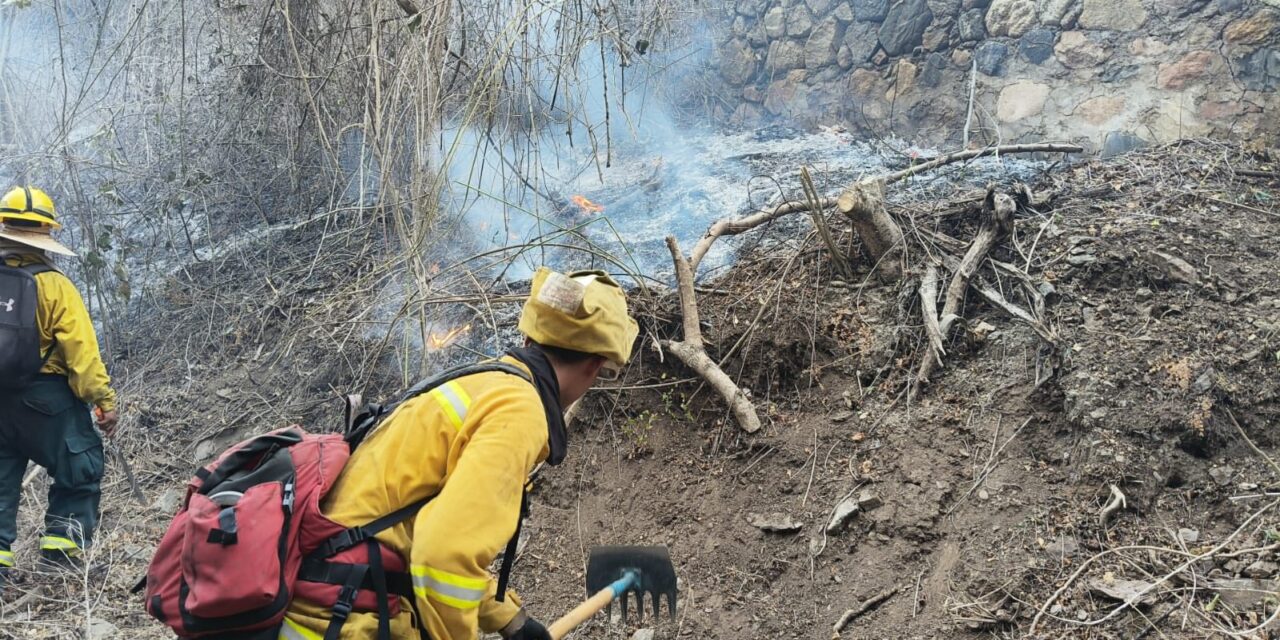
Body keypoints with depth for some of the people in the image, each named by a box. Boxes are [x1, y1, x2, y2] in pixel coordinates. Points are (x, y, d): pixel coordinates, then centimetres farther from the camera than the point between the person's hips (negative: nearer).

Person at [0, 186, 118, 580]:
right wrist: (105, 401, -10)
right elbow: (82, 349, -15)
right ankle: (62, 543, 9)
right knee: (80, 469, 13)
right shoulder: (53, 285, -13)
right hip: (45, 398, -4)